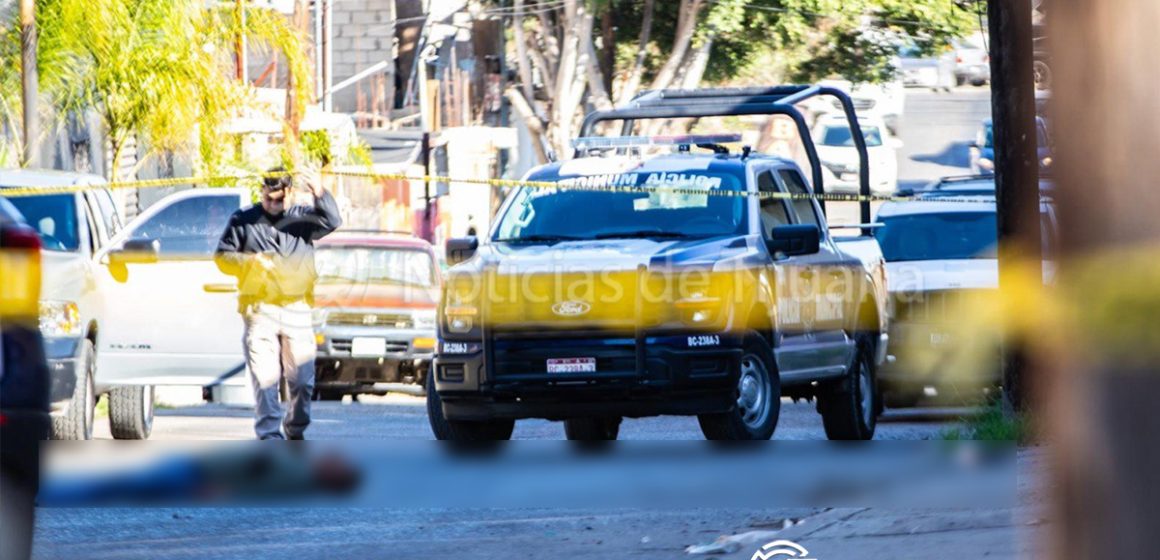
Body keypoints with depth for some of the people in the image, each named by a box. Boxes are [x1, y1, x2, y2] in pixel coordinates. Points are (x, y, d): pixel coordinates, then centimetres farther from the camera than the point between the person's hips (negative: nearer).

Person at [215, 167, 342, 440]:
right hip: (259, 310, -1)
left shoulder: (302, 218, 13)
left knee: (302, 377, 2)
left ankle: (296, 429, 17)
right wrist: (248, 261, -9)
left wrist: (320, 195, -20)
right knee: (265, 376, -10)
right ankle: (269, 433, -10)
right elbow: (222, 257, 10)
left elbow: (331, 222, -4)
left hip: (297, 310, 1)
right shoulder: (242, 220, 12)